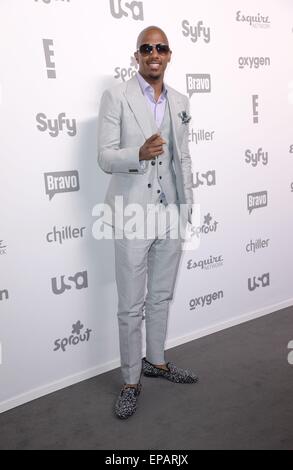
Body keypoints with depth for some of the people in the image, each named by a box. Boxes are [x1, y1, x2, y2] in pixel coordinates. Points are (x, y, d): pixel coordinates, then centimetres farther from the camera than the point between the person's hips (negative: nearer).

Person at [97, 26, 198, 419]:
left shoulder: (180, 101, 11)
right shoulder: (116, 96, -4)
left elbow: (183, 158, 15)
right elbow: (105, 157, -9)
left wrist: (188, 209, 12)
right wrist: (139, 154, -29)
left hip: (170, 214, 5)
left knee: (161, 297, 17)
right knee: (131, 306, 3)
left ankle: (156, 361, 36)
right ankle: (131, 380, 20)